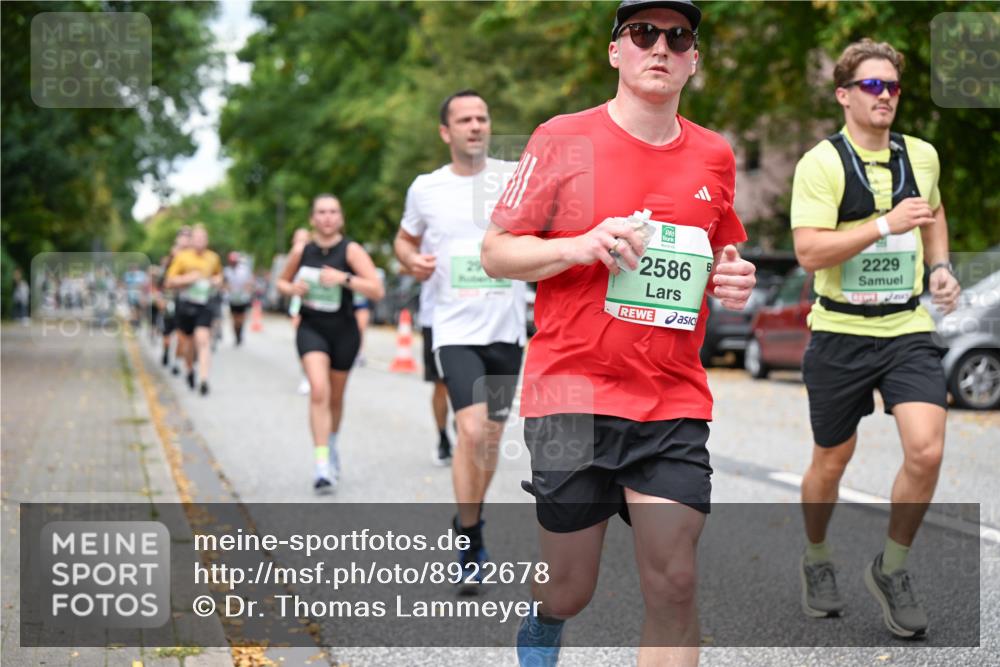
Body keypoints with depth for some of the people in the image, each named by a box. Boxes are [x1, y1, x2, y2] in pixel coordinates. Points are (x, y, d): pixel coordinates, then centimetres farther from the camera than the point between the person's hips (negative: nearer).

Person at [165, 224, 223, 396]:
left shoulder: (213, 258, 5)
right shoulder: (182, 257, -2)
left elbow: (218, 275, 25)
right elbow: (170, 282, -1)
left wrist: (218, 280, 3)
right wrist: (188, 278, -15)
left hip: (204, 305, 0)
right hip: (186, 303, 0)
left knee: (203, 340, -15)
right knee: (189, 341, 12)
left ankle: (203, 380, -19)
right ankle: (190, 372, 39)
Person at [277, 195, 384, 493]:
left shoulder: (351, 250, -9)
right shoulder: (301, 251, 0)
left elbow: (376, 291, -16)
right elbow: (281, 282, 17)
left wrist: (344, 278, -29)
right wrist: (292, 289, -6)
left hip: (344, 331, 0)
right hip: (311, 328, 0)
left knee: (335, 397, 15)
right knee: (319, 391, -19)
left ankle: (332, 445, 45)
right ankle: (323, 465, -22)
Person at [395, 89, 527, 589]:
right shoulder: (426, 188, 2)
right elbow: (405, 238, 19)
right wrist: (411, 260, -3)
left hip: (507, 330, 2)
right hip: (456, 329, -2)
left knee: (492, 437, 12)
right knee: (472, 432, -18)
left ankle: (468, 522, 36)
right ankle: (471, 547, -4)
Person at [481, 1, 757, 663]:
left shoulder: (714, 155, 11)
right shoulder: (562, 138, 0)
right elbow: (496, 252, 1)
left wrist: (732, 280, 2)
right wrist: (581, 246, -16)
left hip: (674, 403, 3)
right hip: (572, 392, -3)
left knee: (674, 583, -5)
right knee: (568, 591, 5)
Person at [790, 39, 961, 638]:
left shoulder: (923, 156, 7)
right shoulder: (821, 163, -9)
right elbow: (810, 252, -20)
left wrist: (940, 265, 11)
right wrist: (887, 225, -25)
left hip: (908, 329, 3)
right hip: (841, 332, -3)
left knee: (926, 451, -13)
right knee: (832, 460, 10)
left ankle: (892, 568, 9)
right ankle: (817, 559, 36)